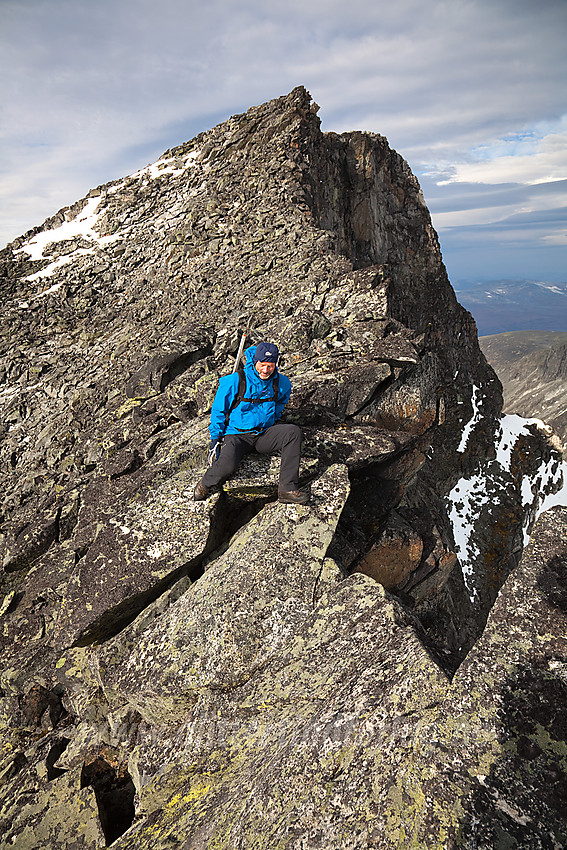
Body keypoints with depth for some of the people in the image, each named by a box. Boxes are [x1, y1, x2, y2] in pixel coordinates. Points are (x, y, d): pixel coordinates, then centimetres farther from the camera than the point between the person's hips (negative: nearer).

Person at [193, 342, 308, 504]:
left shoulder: (281, 383, 1)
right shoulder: (234, 382, -11)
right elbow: (218, 411, -1)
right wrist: (215, 439, -3)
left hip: (264, 434, 4)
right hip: (236, 435, -4)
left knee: (294, 432, -24)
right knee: (226, 466, -34)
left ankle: (287, 489, -23)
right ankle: (205, 484, 4)